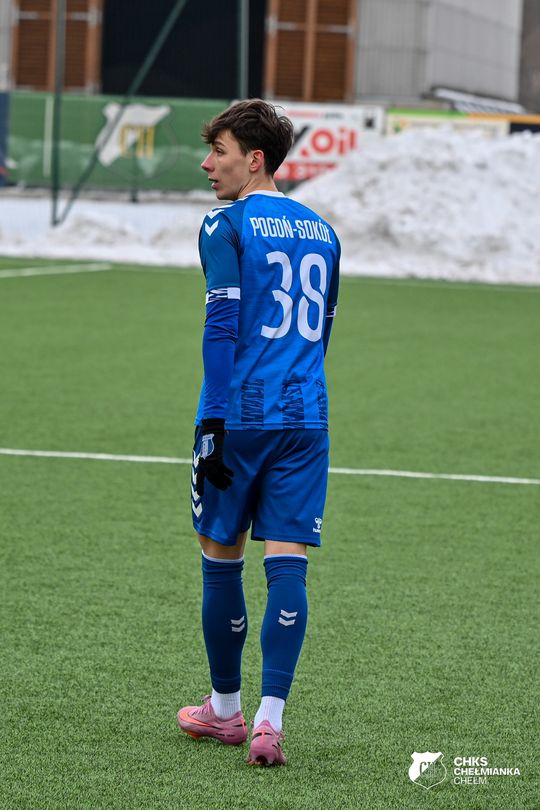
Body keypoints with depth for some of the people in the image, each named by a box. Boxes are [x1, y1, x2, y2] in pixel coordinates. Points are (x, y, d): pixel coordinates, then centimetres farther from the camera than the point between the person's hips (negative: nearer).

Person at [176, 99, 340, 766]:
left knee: (222, 557, 10)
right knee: (287, 564, -2)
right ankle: (270, 720, -12)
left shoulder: (226, 225, -5)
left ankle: (225, 709, 21)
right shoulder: (320, 232, 14)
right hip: (305, 417, 4)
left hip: (240, 414, -4)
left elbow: (222, 324, -13)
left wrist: (213, 421, -13)